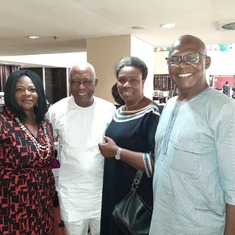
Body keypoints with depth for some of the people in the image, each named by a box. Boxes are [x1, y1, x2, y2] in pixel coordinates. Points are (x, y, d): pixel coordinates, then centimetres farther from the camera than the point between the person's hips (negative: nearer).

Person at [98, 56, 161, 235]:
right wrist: (108, 148, 6)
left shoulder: (152, 115, -20)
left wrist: (117, 151, -24)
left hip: (139, 199, -7)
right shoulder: (118, 112, 6)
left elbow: (158, 163, -29)